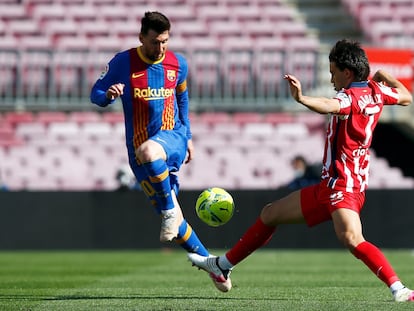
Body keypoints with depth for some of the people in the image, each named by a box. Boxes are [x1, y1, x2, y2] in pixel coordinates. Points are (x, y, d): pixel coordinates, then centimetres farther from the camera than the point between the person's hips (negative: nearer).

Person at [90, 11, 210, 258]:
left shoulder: (178, 63, 3)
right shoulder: (123, 62, -4)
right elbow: (96, 95, 1)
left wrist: (187, 137, 21)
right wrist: (109, 95, -23)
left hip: (173, 136, -1)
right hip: (139, 150, 1)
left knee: (147, 151, -40)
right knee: (173, 222, -2)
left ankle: (172, 209, -24)